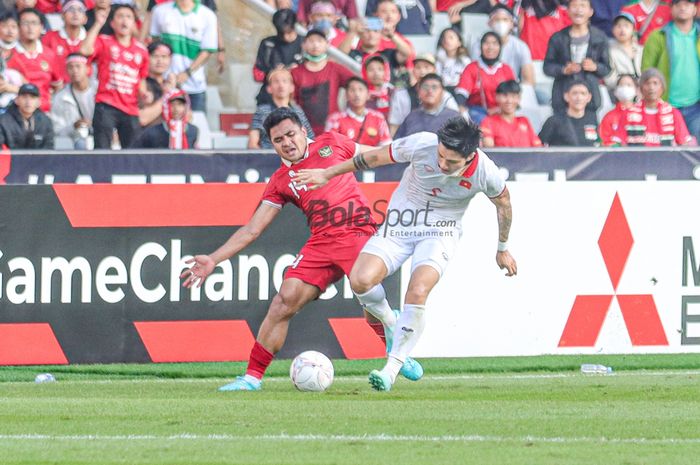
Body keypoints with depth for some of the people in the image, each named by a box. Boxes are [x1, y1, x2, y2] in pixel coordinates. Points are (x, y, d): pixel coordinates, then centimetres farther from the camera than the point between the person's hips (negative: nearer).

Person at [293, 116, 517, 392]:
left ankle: (391, 369, -16)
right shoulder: (421, 144, -22)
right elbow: (375, 157, -6)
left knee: (417, 293, -27)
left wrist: (503, 249, 16)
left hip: (440, 233, -2)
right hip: (399, 225, 2)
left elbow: (503, 203, 3)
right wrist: (328, 174, 3)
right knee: (361, 281, -20)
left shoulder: (485, 174, -21)